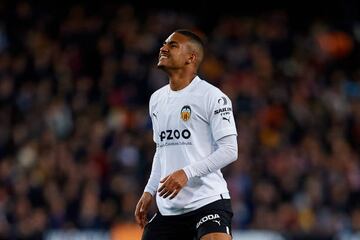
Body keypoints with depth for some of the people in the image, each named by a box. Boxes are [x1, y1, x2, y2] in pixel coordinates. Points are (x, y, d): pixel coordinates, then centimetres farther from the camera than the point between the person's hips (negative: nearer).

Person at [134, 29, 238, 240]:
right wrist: (149, 191, 17)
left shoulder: (212, 96, -7)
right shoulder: (156, 100, 16)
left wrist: (187, 173, -21)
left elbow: (229, 150, -12)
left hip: (208, 201, -7)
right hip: (168, 209, 7)